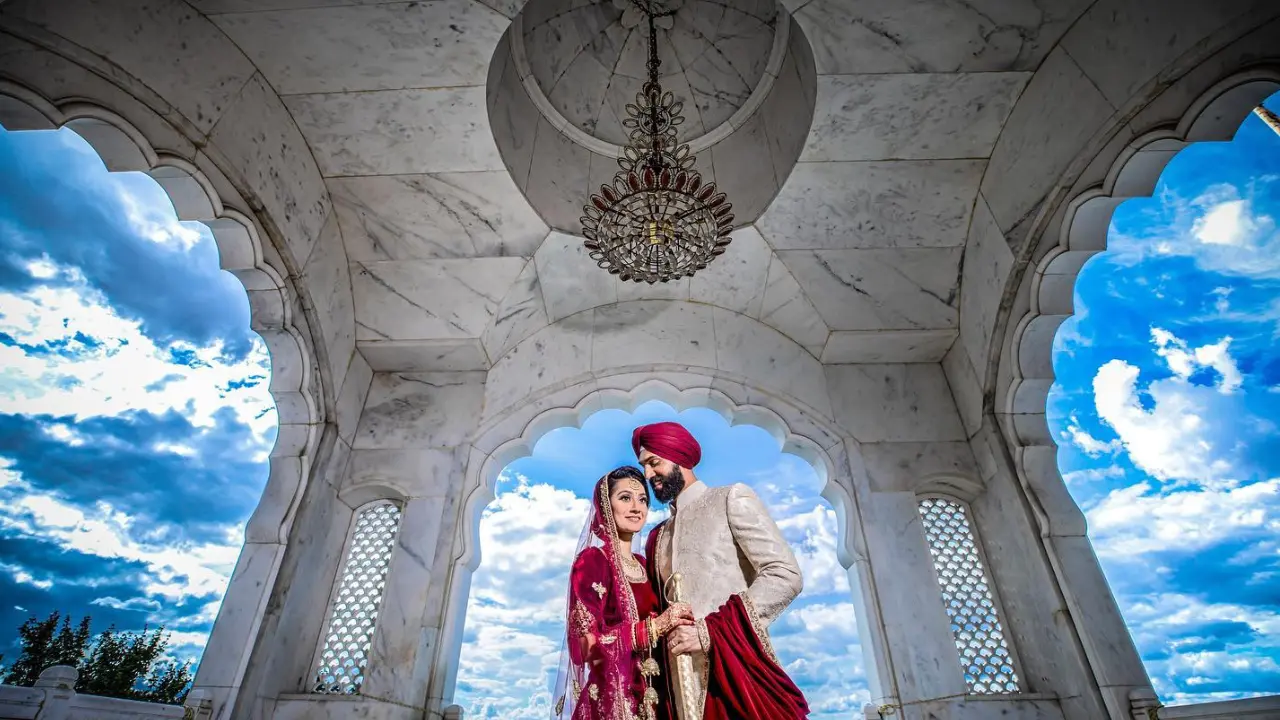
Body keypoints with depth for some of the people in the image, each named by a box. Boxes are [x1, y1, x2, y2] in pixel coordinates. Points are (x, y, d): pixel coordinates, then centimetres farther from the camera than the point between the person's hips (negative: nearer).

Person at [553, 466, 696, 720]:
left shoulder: (642, 564, 7)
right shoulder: (592, 559, -14)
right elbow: (587, 643, -20)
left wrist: (672, 623, -5)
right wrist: (654, 627, -23)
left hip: (646, 697, 7)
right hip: (609, 699, -7)